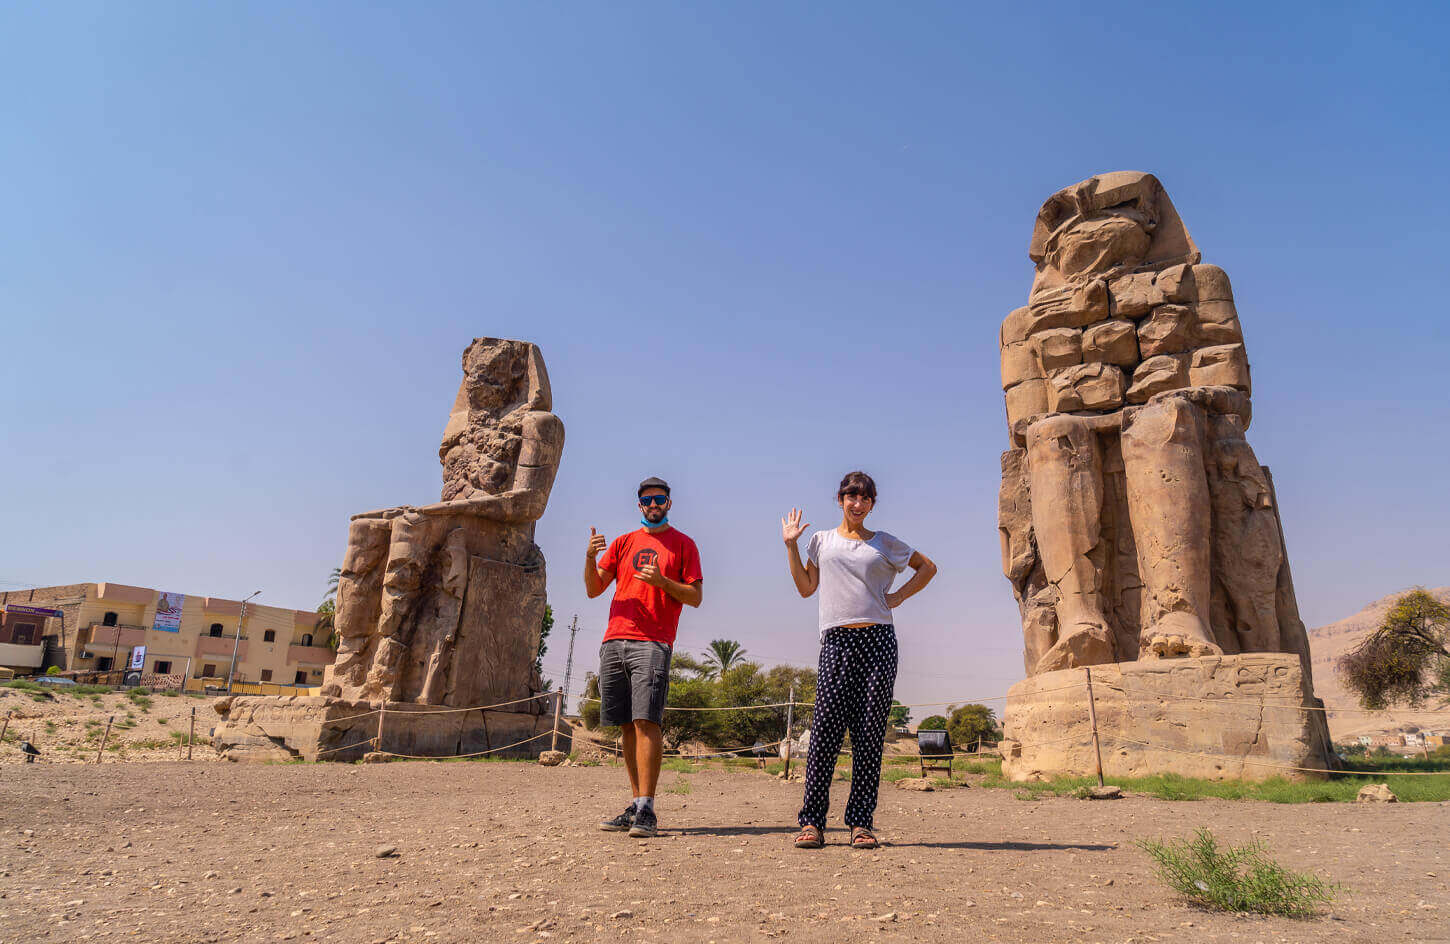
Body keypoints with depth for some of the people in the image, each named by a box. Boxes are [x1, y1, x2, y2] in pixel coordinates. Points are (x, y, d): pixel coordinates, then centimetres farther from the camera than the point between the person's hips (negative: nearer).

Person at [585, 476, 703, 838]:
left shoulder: (683, 544, 9)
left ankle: (646, 809, -11)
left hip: (652, 643, -4)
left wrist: (661, 580, -13)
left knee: (645, 721, -14)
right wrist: (590, 557, -3)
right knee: (628, 725, 6)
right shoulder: (624, 543, 20)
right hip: (614, 642, 5)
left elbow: (696, 597, 2)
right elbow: (594, 589, 15)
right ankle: (637, 806, 13)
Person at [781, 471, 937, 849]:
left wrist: (900, 595, 11)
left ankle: (861, 822, 5)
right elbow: (806, 587, 14)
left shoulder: (885, 542, 15)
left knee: (870, 733, -1)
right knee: (825, 729, -8)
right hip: (837, 640, 0)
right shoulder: (822, 540, 17)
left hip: (878, 640, 1)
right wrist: (791, 545, 9)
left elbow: (928, 567, 24)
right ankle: (812, 822, -2)